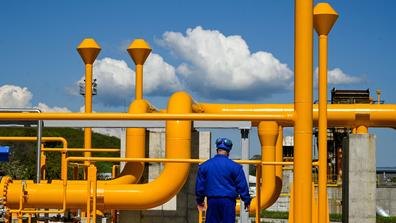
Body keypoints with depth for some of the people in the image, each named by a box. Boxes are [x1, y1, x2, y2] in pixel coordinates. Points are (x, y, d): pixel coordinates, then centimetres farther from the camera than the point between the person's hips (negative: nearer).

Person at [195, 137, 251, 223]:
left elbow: (199, 184, 13)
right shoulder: (234, 166, -3)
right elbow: (242, 185, 0)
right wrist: (247, 201, 10)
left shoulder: (205, 165, 6)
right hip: (228, 201, -3)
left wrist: (200, 200, 26)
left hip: (212, 200, 3)